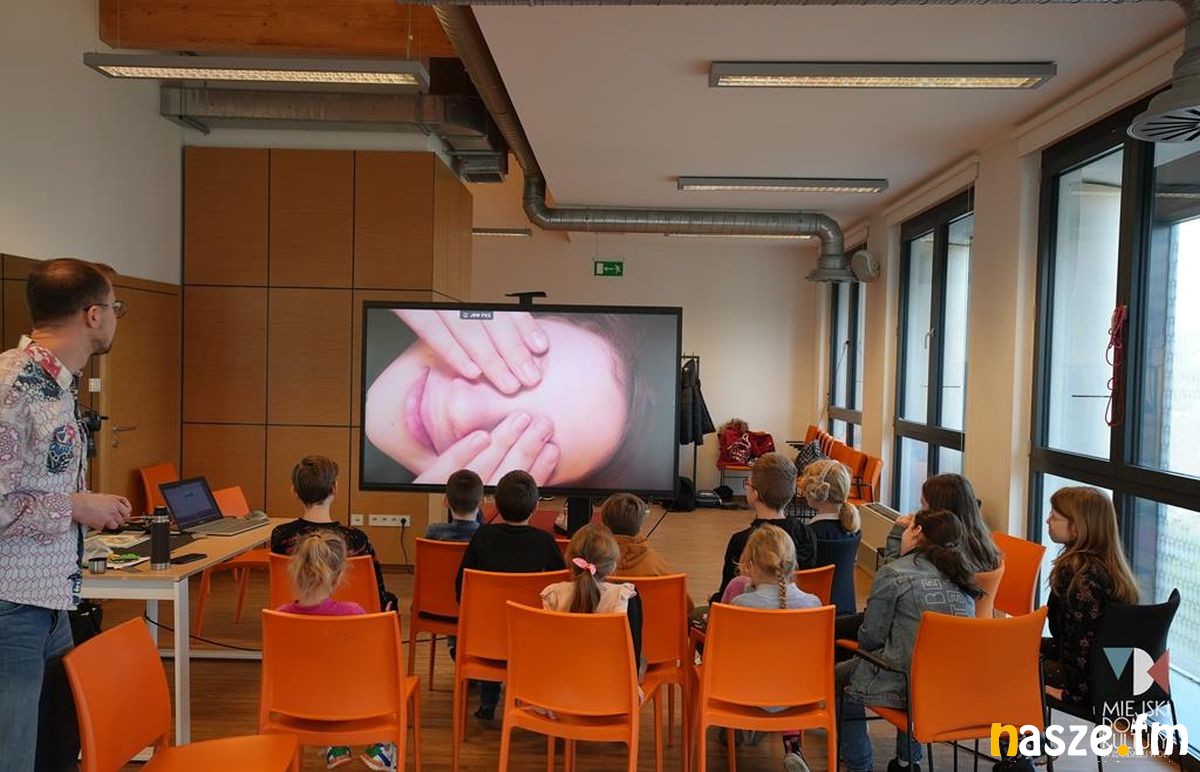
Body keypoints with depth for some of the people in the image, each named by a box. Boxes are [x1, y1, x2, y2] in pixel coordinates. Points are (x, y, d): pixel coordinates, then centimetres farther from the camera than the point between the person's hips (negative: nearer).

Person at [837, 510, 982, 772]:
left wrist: (863, 649, 19)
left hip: (911, 686, -6)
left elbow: (871, 637, -3)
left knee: (840, 676, 18)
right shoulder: (960, 576, 8)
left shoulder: (892, 574, -10)